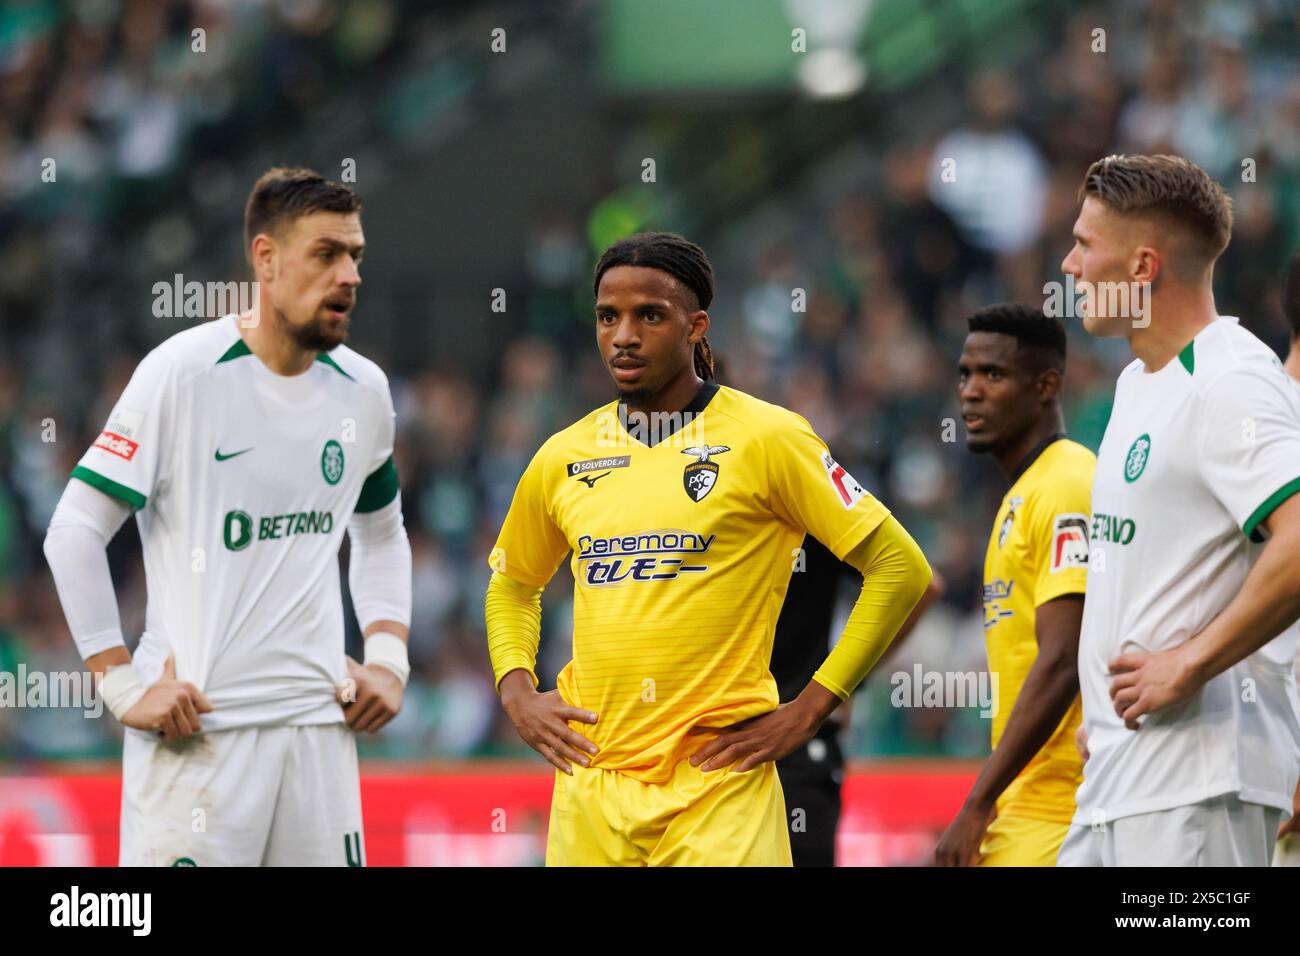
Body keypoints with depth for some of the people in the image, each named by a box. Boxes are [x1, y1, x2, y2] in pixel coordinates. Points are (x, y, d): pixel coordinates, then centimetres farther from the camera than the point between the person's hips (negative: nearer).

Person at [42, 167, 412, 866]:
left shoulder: (363, 390, 10)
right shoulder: (182, 373, -8)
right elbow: (74, 532, -7)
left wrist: (388, 660, 12)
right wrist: (122, 686, -10)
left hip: (319, 727, 5)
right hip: (198, 727, -5)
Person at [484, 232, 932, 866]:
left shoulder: (765, 439, -3)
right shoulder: (563, 457, 11)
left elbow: (899, 567, -3)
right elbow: (512, 583, 29)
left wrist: (810, 709, -6)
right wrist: (517, 691, 10)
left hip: (718, 786, -4)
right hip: (591, 784, 4)